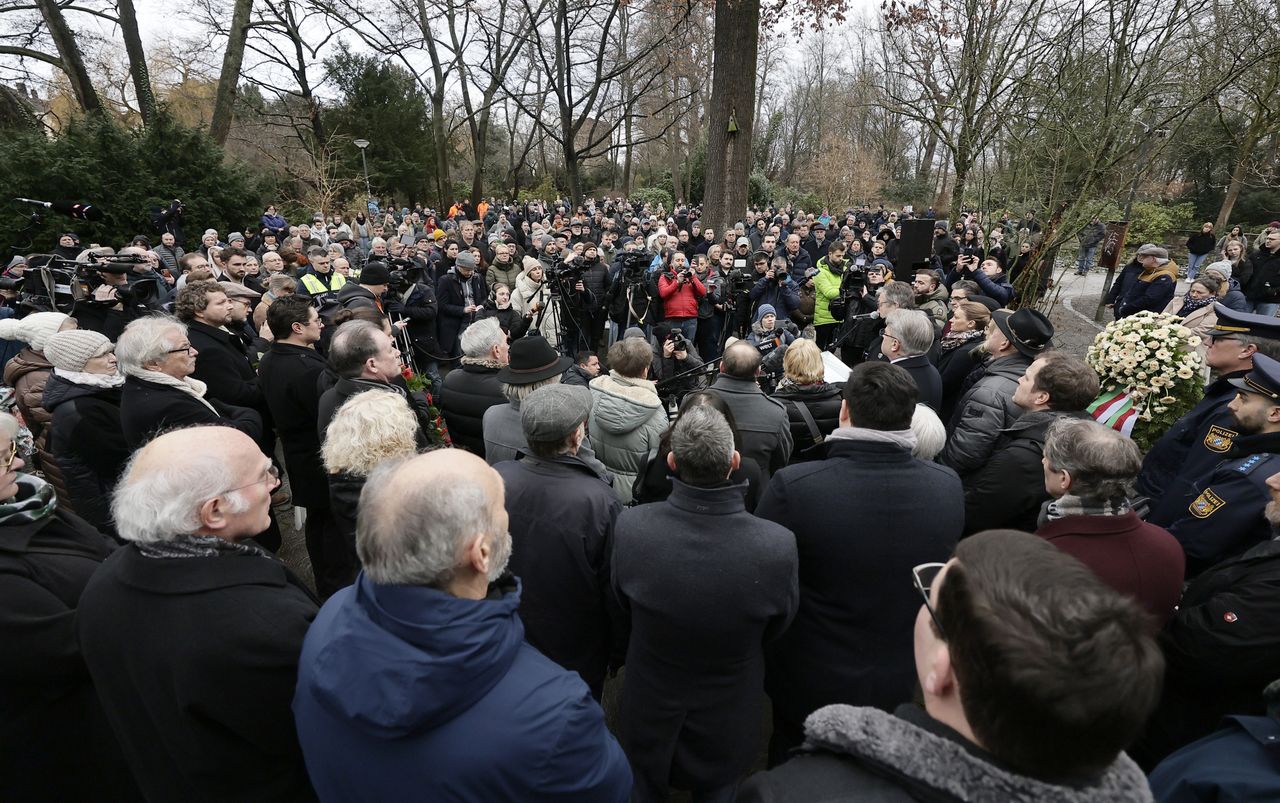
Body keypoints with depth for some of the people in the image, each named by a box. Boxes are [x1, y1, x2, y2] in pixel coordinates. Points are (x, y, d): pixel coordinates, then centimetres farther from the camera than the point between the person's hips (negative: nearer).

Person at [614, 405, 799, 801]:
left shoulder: (629, 527, -32)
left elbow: (625, 610, -11)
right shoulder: (778, 546, -35)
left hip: (649, 719, 1)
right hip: (727, 725, 0)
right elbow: (775, 630, -12)